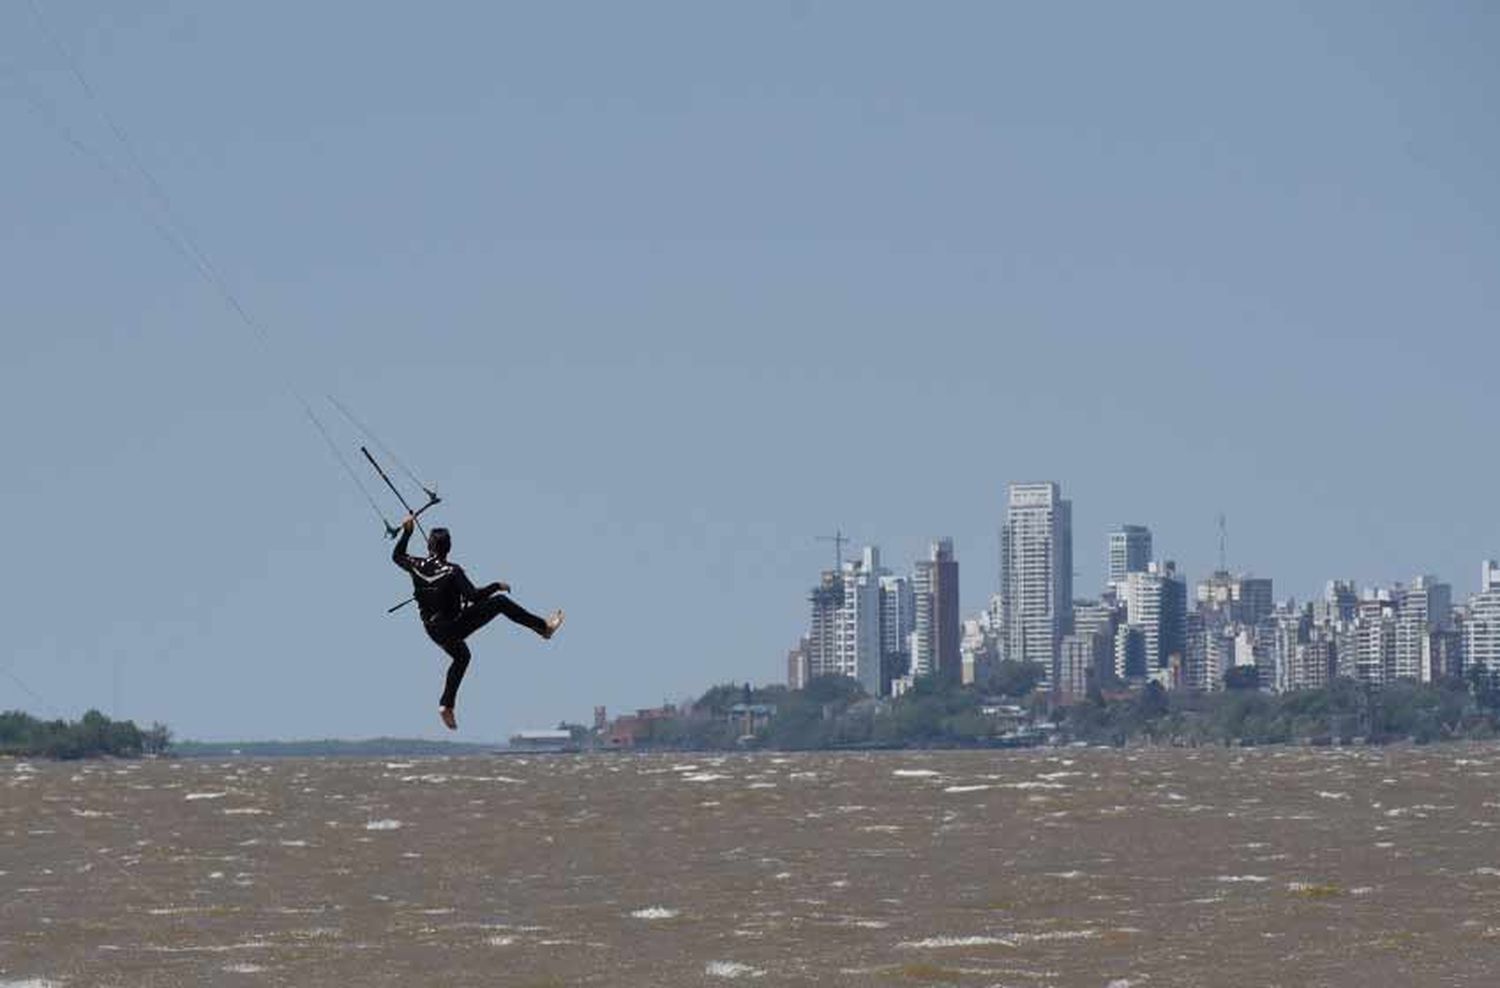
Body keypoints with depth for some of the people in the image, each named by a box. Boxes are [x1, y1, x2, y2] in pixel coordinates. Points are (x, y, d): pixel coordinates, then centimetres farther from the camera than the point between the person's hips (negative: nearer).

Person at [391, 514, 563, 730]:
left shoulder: (417, 567, -8)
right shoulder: (452, 571, -22)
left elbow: (397, 556, 12)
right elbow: (473, 595, -27)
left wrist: (406, 532, 17)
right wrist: (497, 586, -14)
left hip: (433, 630, 6)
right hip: (454, 627, -6)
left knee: (461, 657, 32)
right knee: (499, 602, 1)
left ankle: (446, 705, 27)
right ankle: (544, 627, 4)